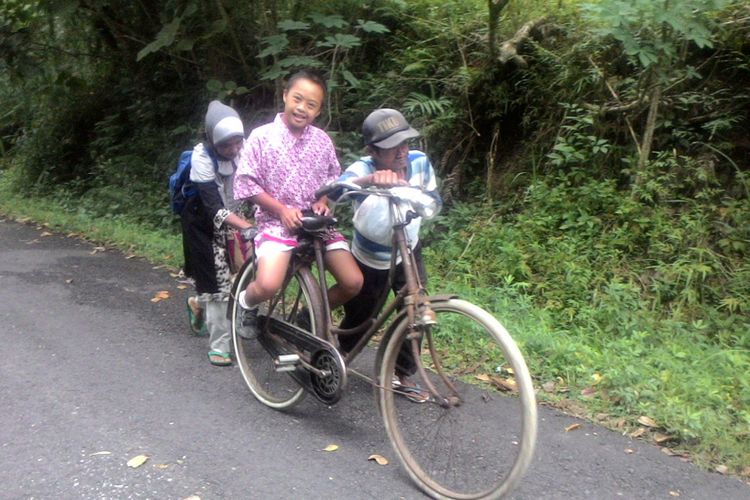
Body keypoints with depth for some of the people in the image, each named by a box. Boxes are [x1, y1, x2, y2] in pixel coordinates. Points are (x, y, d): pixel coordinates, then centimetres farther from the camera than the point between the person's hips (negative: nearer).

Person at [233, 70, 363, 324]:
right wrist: (282, 210, -13)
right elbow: (246, 184, -5)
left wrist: (323, 202, -5)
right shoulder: (261, 136, -5)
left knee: (353, 283, -11)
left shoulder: (322, 140, 4)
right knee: (268, 285, -27)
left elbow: (334, 179, 15)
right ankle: (245, 302, 11)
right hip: (277, 221, -3)